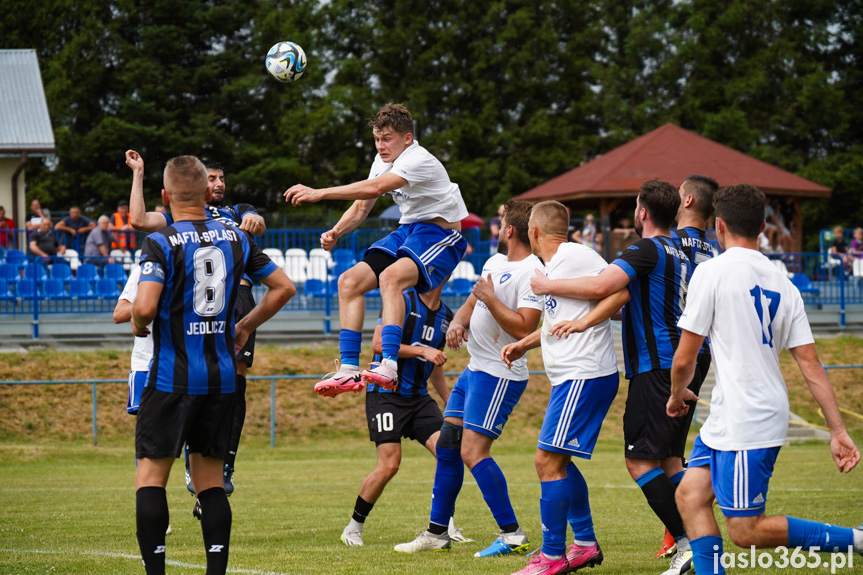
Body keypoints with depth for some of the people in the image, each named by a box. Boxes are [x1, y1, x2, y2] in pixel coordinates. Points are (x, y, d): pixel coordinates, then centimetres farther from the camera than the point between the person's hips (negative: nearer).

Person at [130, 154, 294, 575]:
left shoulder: (162, 244, -10)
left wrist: (139, 325, 1)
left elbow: (145, 307, -22)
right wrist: (245, 327, 21)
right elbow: (283, 288, 10)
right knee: (211, 480, 10)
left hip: (172, 378, -5)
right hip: (222, 377, 5)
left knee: (151, 475, 1)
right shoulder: (234, 238, 5)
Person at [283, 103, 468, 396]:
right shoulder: (383, 161, 8)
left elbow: (376, 188, -35)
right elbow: (361, 207, 14)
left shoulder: (419, 160, -21)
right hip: (407, 230, 9)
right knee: (349, 282, -5)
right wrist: (336, 232, -7)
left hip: (441, 235, -9)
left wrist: (319, 193, -38)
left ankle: (389, 367, -45)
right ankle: (349, 369, -6)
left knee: (390, 277, -36)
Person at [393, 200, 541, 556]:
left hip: (500, 375, -10)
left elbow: (523, 328, -25)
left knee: (473, 451, -16)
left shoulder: (531, 273, -16)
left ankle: (512, 535, -12)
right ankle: (436, 532, 18)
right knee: (447, 445, 10)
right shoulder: (495, 263, 13)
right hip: (474, 368, 10)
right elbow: (472, 303, 21)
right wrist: (458, 323, 0)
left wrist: (489, 298, -19)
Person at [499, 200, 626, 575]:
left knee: (548, 459, -11)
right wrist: (524, 345, 27)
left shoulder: (574, 256, -11)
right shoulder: (554, 265, 19)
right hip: (571, 377, 11)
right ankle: (585, 544, 26)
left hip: (585, 375, -11)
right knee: (558, 460, 18)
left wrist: (583, 322, -25)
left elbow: (620, 292, -19)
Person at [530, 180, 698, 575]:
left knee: (640, 461, -10)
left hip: (655, 369, -9)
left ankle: (687, 542, -17)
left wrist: (548, 285, -10)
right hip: (680, 367, 9)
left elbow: (601, 287, -23)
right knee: (668, 461, 11)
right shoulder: (679, 253, 18)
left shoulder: (648, 250, -11)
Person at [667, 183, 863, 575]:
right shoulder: (782, 284, 10)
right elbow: (811, 365, 7)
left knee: (745, 531, -5)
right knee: (690, 496, 12)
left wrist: (677, 395, 14)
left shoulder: (712, 271, -10)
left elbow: (684, 359, -8)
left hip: (744, 424, -8)